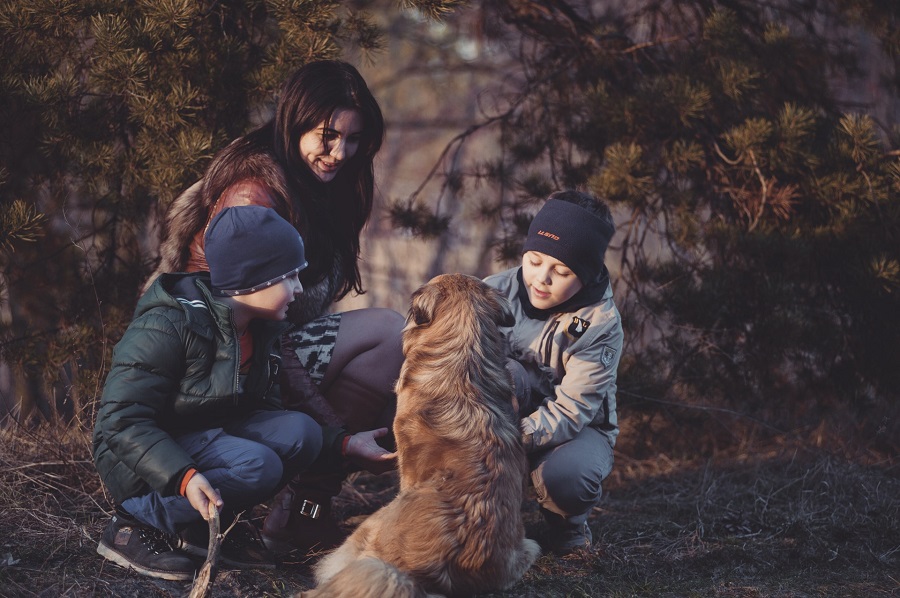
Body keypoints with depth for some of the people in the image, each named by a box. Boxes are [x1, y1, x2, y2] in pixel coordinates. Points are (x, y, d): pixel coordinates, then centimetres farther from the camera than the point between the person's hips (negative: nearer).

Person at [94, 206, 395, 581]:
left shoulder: (260, 331, 4)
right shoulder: (168, 325, -23)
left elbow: (266, 414, 11)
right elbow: (122, 420, -26)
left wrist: (343, 444, 0)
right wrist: (184, 477, -40)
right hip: (144, 462, -8)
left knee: (299, 432, -13)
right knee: (256, 465, -30)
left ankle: (209, 525, -4)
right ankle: (137, 522, -17)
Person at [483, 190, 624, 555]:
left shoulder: (600, 324, -20)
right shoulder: (496, 292, -13)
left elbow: (571, 412, -26)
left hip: (579, 428, -2)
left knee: (565, 476, -38)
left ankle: (566, 522, 2)